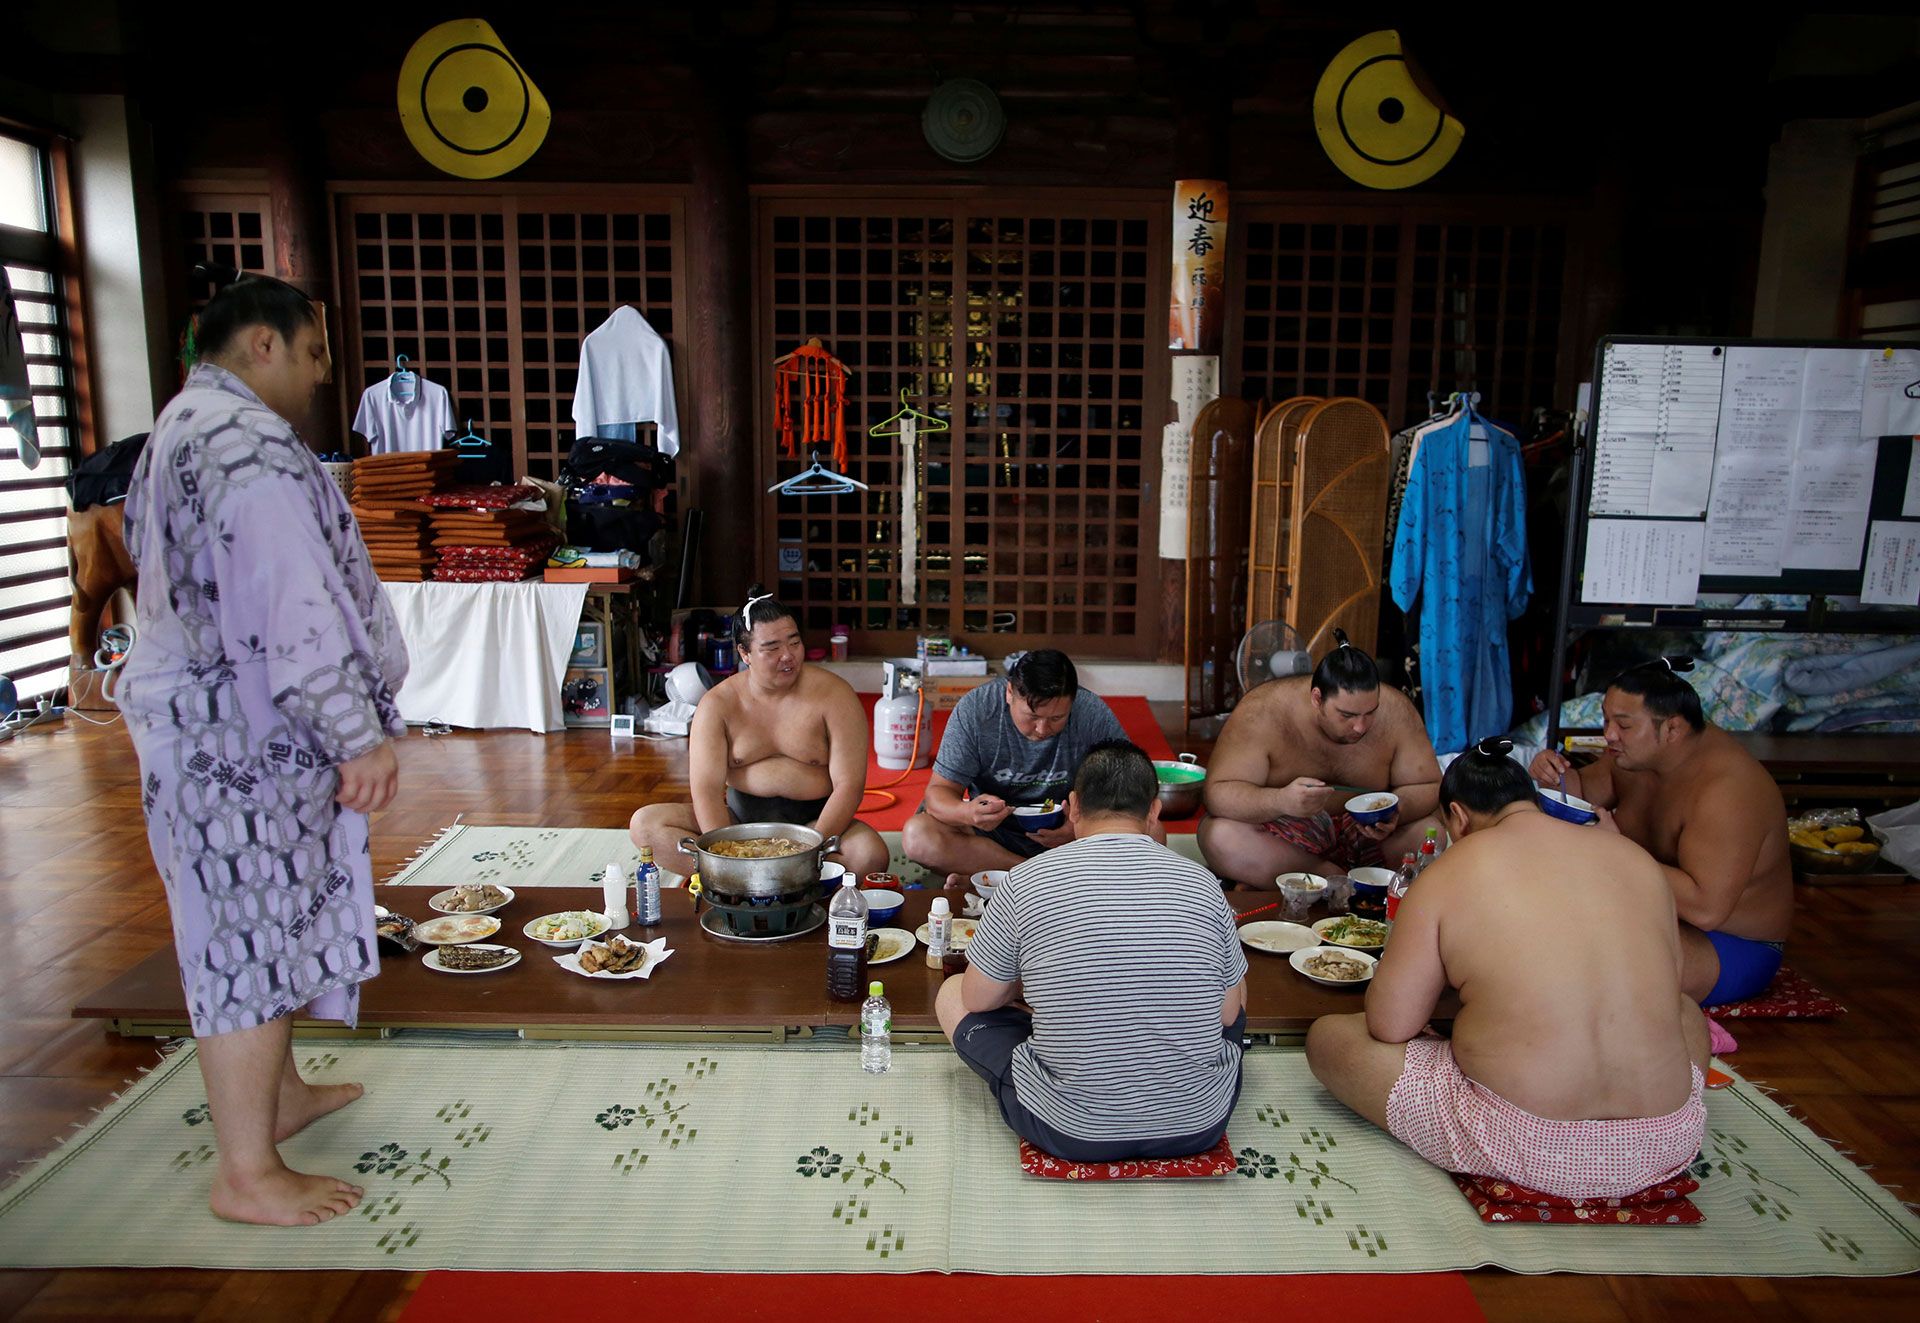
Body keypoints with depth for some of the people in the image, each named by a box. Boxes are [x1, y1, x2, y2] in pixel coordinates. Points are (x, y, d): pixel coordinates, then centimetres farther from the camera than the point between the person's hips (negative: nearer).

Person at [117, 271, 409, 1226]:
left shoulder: (178, 429, 17)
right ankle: (247, 1176, 9)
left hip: (207, 719, 11)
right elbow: (294, 607, -25)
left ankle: (278, 1096, 36)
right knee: (252, 932, -3)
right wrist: (362, 737, -23)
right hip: (243, 734, -11)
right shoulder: (249, 443, -18)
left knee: (257, 923, 20)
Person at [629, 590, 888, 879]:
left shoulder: (834, 695, -9)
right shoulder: (717, 705, -4)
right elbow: (706, 789, -12)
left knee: (872, 855, -34)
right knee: (644, 824, -18)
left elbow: (849, 784, -13)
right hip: (740, 815, 2)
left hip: (812, 819, -2)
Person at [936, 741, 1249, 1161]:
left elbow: (978, 999, 2)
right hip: (1198, 1126, 3)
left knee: (952, 995, 17)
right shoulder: (1201, 883, -5)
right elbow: (1228, 1014, 5)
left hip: (1071, 1133, -3)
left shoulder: (1025, 882, -10)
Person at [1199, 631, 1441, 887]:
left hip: (1364, 833, 3)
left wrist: (1396, 812, -27)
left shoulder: (1395, 710, -14)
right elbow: (1218, 793, -25)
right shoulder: (1264, 712, -22)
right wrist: (1281, 801, -44)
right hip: (1280, 832, -2)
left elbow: (1428, 787, -3)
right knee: (1219, 836, -32)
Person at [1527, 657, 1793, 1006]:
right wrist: (1555, 777, -11)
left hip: (1734, 950, -9)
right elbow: (1585, 790, 13)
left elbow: (1706, 909, -38)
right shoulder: (1639, 751, -5)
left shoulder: (1724, 790, -31)